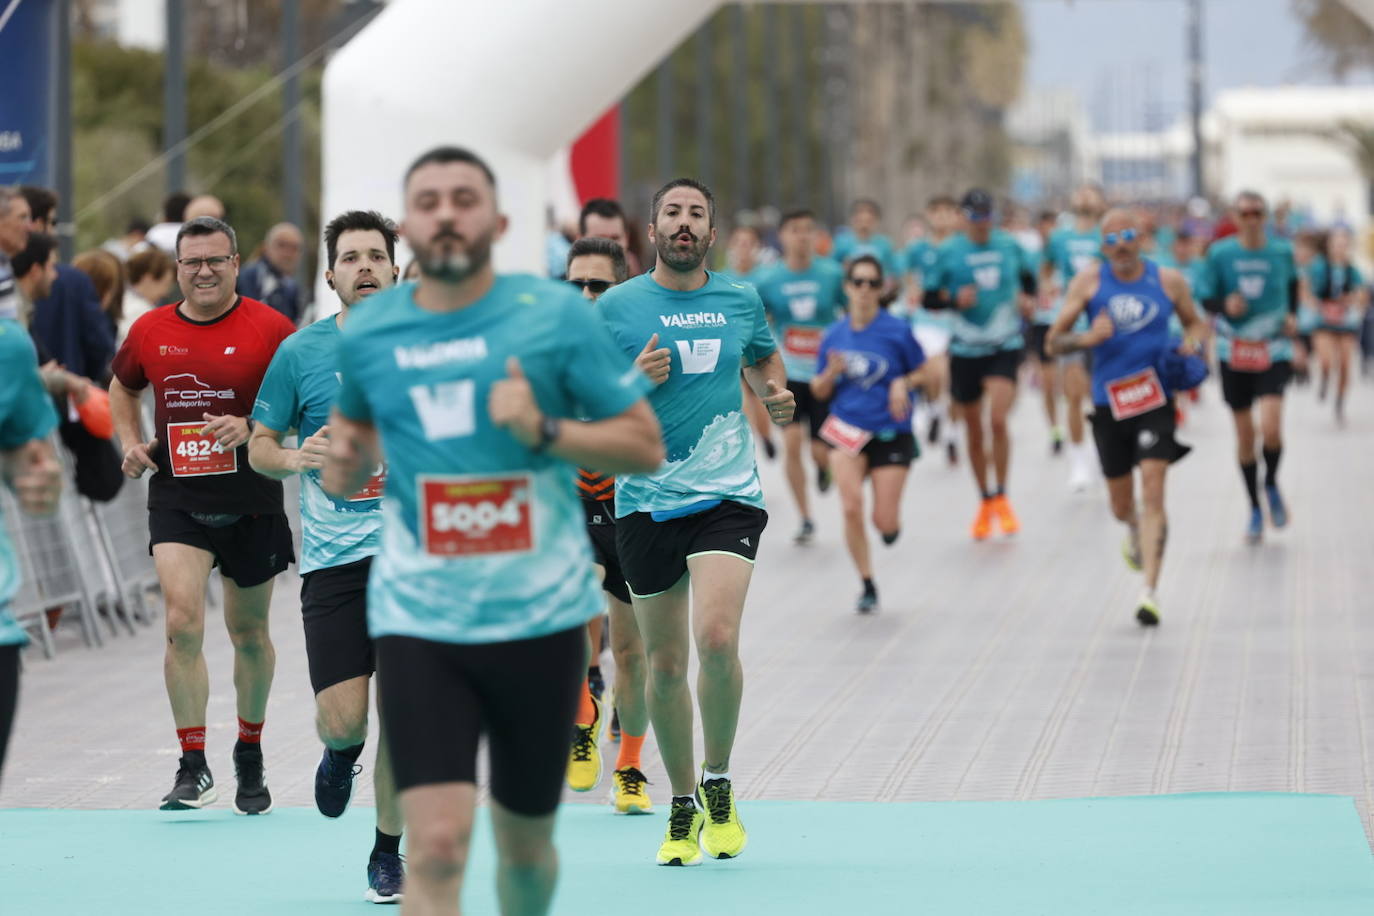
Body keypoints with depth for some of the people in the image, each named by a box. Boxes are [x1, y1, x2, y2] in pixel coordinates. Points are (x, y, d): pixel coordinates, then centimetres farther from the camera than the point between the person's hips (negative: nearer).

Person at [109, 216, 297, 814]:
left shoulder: (269, 328, -6)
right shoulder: (150, 331, 4)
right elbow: (122, 388, 23)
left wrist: (252, 427, -19)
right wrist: (131, 441, 7)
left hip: (251, 501, -1)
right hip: (176, 497, 1)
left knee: (249, 631, 12)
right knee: (182, 622, -15)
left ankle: (250, 756, 32)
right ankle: (193, 767, -9)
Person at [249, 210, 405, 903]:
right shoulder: (300, 352, 3)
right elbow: (259, 446, 10)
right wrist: (296, 459, -10)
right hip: (332, 557, 0)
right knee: (343, 718, -9)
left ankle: (388, 853, 14)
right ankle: (343, 751, 30)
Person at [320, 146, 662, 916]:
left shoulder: (556, 315, -4)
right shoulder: (367, 332, 3)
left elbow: (647, 446, -2)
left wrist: (545, 432, -18)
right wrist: (343, 463, 1)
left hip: (541, 615, 0)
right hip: (418, 621, 0)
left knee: (526, 844, 14)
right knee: (436, 849, -15)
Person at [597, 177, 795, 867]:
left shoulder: (740, 300, 7)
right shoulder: (617, 306, 0)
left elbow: (763, 358, 28)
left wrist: (777, 399, 7)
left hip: (727, 497, 0)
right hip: (646, 502, 0)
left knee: (717, 639, -20)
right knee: (665, 663, 6)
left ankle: (718, 784, 2)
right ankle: (683, 806, 24)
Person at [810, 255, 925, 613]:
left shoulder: (897, 331, -7)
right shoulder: (834, 335, 1)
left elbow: (923, 372, 4)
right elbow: (820, 391, 9)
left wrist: (903, 384, -16)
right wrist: (831, 373, -12)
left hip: (891, 432, -2)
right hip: (848, 431, 2)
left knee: (885, 523, -4)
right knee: (851, 508, -15)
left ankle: (890, 525, 35)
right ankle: (867, 584, 2)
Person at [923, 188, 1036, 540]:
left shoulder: (1009, 246, 3)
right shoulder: (948, 252, -3)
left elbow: (1027, 277, 21)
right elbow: (929, 298, 1)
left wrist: (1025, 297, 1)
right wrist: (955, 300, -17)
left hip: (1005, 347, 0)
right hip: (965, 349, 1)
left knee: (998, 419, -19)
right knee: (974, 431, 8)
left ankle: (1002, 498, -3)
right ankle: (985, 502, 26)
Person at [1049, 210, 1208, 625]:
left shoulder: (1168, 281, 3)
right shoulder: (1089, 279, 1)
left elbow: (1195, 323, 20)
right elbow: (1053, 342, 1)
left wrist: (1192, 342, -3)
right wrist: (1086, 338, -20)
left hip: (1156, 399, -1)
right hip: (1109, 401, 1)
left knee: (1153, 488, -16)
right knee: (1121, 505, 12)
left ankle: (1149, 592, -16)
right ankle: (1136, 534, 50)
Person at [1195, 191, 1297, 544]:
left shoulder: (1282, 252, -1)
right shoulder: (1220, 253, -5)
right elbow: (1205, 296, -1)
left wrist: (1292, 315, 5)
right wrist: (1225, 305, -22)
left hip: (1274, 352, -1)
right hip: (1234, 352, 1)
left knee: (1271, 428, -19)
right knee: (1244, 436, 6)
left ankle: (1272, 484, 12)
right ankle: (1255, 510, 24)